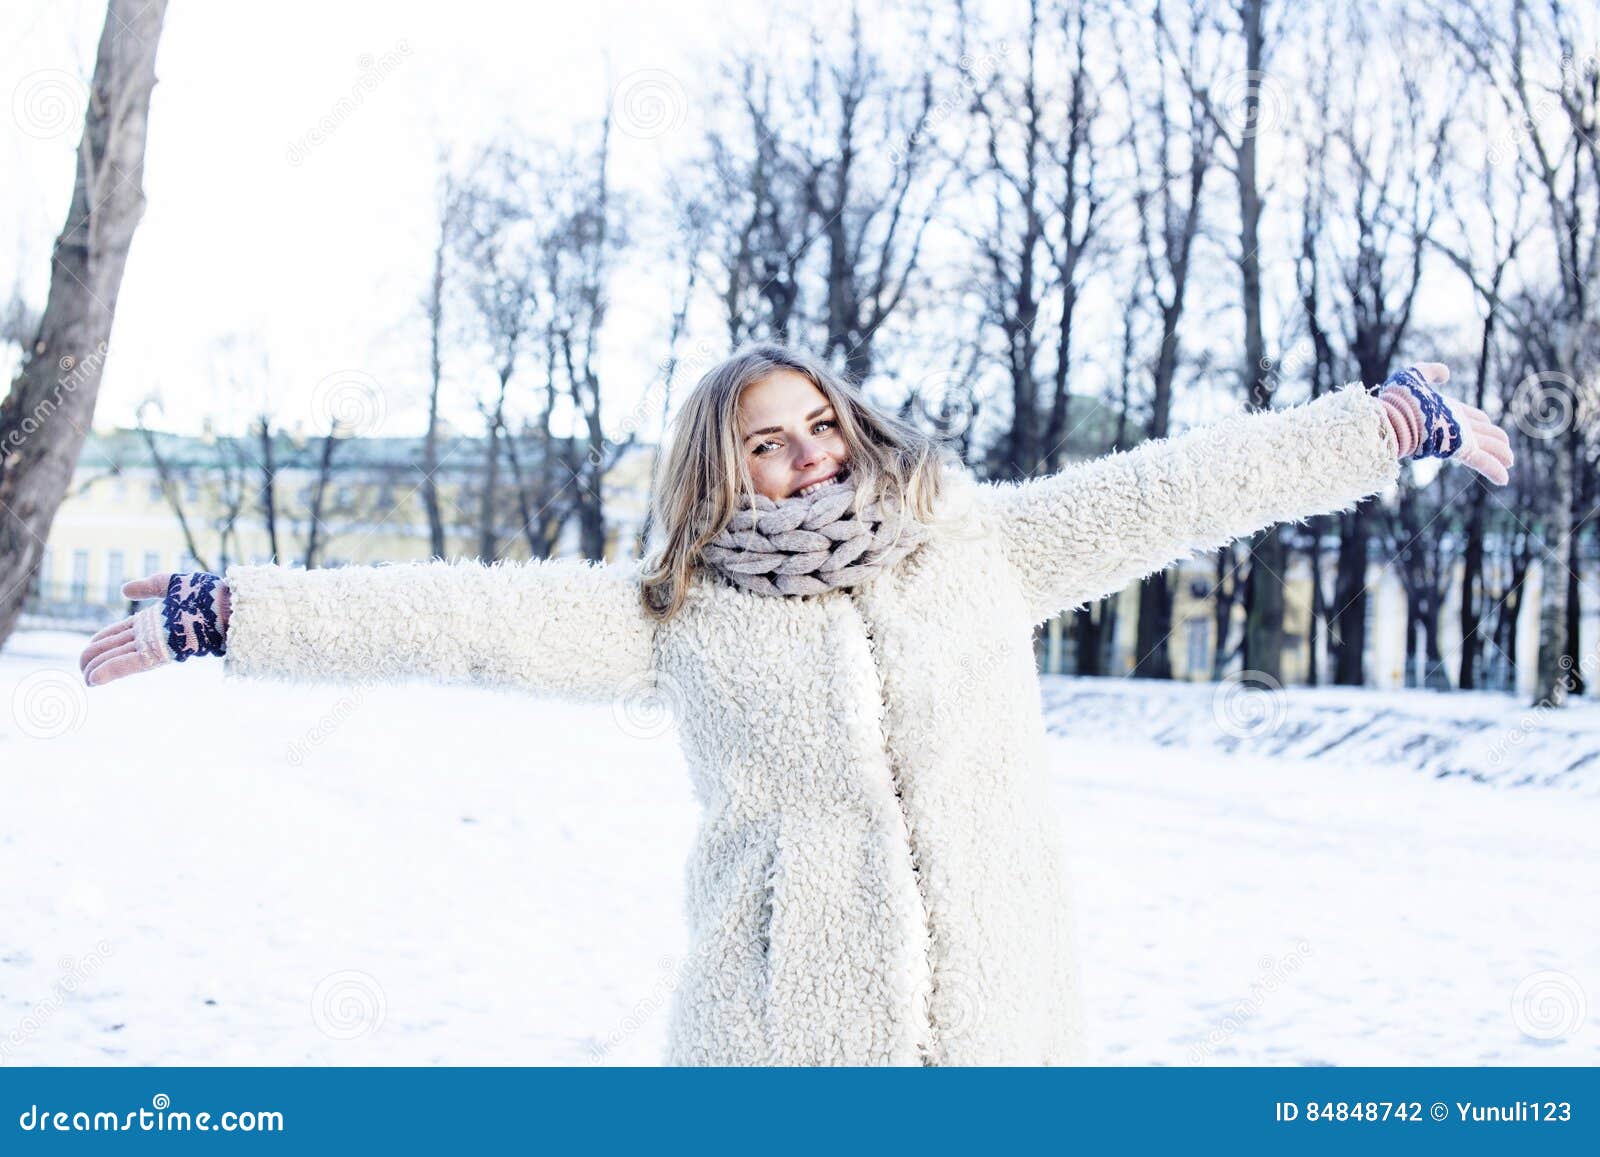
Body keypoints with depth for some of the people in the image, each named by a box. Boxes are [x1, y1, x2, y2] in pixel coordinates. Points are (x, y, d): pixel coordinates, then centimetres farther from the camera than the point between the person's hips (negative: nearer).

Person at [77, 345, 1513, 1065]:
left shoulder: (974, 544, 9)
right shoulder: (675, 613, 5)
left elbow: (1165, 491, 8)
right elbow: (464, 615, 1)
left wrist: (1401, 419, 8)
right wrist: (226, 613, -3)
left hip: (1002, 1026, 2)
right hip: (781, 1036, -1)